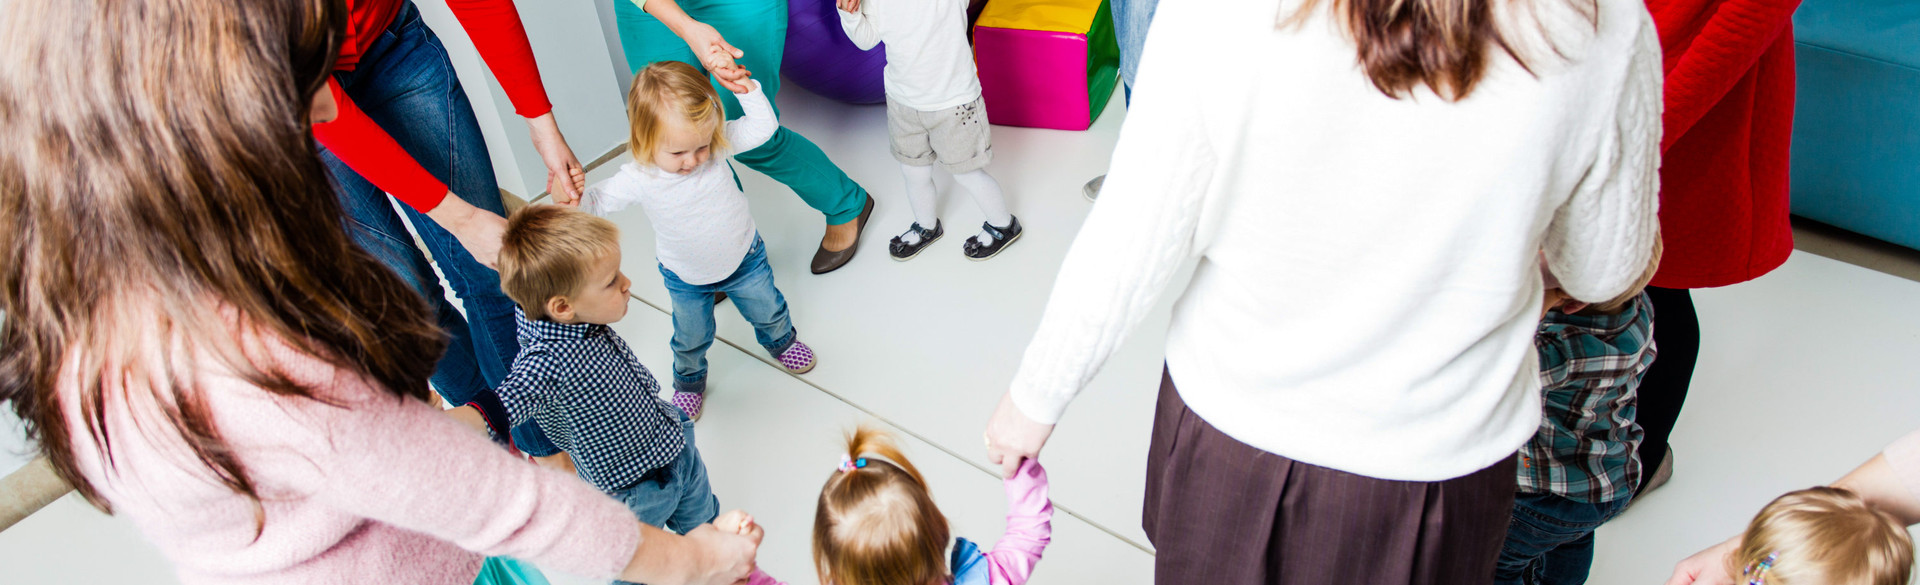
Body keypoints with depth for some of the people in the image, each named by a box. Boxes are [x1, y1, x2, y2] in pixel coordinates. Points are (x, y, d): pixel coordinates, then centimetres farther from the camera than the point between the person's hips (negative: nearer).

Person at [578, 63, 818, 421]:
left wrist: (745, 87, -38)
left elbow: (763, 127, -25)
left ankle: (780, 341, 61)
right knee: (691, 338, 21)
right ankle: (689, 381, 54)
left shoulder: (718, 144, -27)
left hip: (743, 258, 1)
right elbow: (594, 203, -24)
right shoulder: (638, 179, -32)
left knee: (768, 310, 25)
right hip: (686, 278, -1)